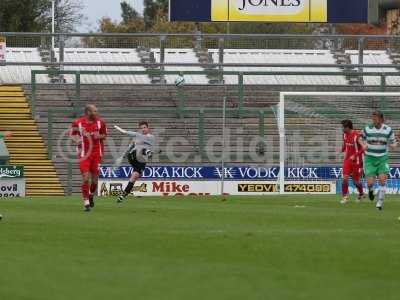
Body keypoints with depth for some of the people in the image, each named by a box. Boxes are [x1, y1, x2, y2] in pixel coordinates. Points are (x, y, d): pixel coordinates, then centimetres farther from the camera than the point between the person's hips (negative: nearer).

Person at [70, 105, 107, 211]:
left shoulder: (100, 123, 2)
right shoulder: (78, 123, -5)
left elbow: (104, 135, 12)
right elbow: (72, 134, 10)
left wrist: (99, 136, -11)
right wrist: (77, 140, -11)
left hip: (97, 153, 3)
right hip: (84, 154, -3)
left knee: (95, 178, 6)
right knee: (86, 177, -11)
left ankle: (91, 196, 34)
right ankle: (86, 202, -4)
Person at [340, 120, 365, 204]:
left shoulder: (357, 136, -19)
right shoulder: (345, 135, 2)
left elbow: (363, 148, -21)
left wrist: (355, 155, -26)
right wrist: (342, 150, 3)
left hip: (356, 160, -5)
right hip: (347, 160, 5)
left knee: (356, 181, 6)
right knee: (345, 178, -10)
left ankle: (361, 194, 33)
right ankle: (345, 197, 0)